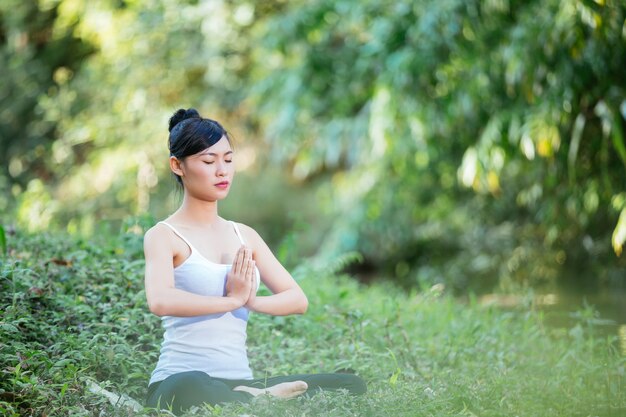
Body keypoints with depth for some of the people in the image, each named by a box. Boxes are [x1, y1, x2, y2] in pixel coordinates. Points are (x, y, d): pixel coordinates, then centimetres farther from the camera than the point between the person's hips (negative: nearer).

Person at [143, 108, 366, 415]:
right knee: (190, 388, -43)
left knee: (349, 386, -12)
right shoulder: (164, 236, -1)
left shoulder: (245, 236, 17)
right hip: (180, 382, -5)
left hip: (238, 383, 5)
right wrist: (231, 300, -10)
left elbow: (298, 300, 9)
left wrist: (249, 301, -11)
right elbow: (161, 301, -22)